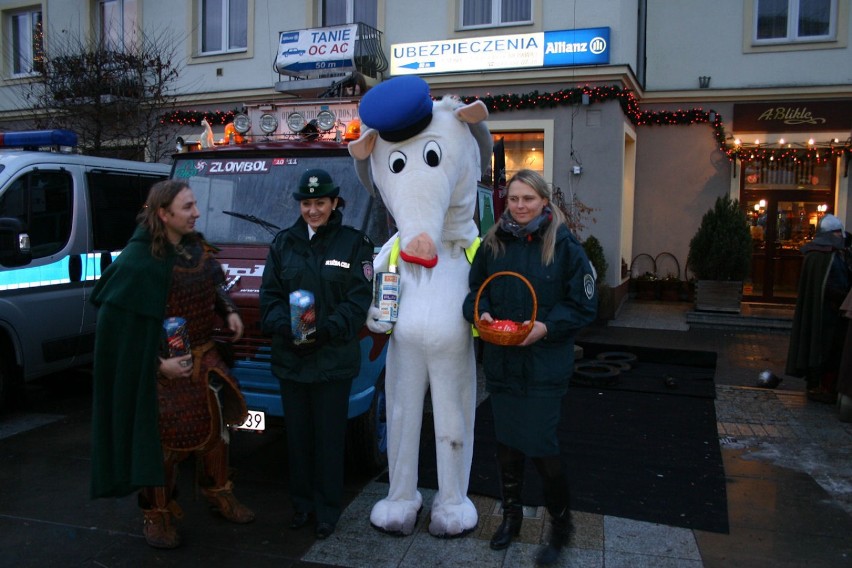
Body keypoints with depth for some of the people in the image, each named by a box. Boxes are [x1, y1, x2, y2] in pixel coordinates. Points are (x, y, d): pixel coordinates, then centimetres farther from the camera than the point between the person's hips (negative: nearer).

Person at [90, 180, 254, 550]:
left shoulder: (197, 247, 2)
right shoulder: (139, 260, -20)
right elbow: (121, 322, -20)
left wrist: (229, 311, 2)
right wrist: (159, 363, -22)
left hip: (205, 358, 7)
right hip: (163, 368, -7)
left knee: (216, 426, 17)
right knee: (166, 439, 3)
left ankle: (218, 493, 38)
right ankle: (157, 513, 24)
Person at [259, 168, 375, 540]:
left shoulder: (354, 244, -1)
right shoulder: (284, 243, 8)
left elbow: (358, 300, -6)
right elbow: (270, 295, 5)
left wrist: (325, 331, -20)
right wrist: (285, 327, -14)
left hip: (334, 359, -3)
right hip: (290, 359, 3)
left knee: (329, 437, 6)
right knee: (297, 434, 13)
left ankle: (328, 509, 22)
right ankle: (302, 503, 29)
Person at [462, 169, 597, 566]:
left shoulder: (564, 246, -7)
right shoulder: (492, 244, 5)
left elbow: (583, 305, -6)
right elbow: (475, 289, 13)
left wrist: (546, 327, -18)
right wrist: (482, 313, -8)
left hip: (545, 365, -4)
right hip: (500, 363, 4)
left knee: (540, 446, -1)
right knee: (506, 442, 15)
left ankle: (561, 525, 23)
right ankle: (511, 515, 36)